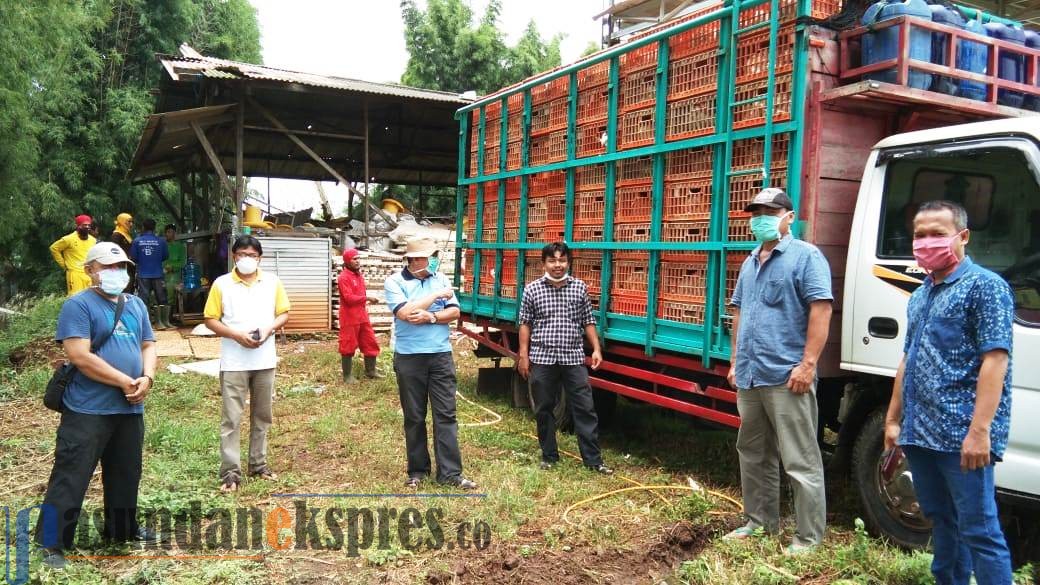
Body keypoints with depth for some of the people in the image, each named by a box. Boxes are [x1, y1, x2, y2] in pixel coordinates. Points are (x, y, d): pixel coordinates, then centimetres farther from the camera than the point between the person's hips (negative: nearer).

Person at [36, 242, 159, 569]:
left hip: (129, 408, 7)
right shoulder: (78, 305, -10)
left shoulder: (135, 305, 13)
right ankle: (52, 542, 10)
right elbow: (80, 357, -19)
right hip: (88, 409, -7)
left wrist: (147, 378, -7)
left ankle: (122, 529, 34)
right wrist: (126, 382, -17)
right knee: (71, 476, -1)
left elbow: (148, 345, 14)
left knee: (126, 473, 18)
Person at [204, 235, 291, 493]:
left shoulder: (272, 282, 4)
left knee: (262, 415, 12)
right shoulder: (221, 284, -2)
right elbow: (211, 320, -2)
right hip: (234, 362, -2)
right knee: (231, 418, -1)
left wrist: (268, 330, -12)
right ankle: (230, 472, 6)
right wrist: (236, 334, -16)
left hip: (265, 360, 3)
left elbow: (283, 314, 7)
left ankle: (258, 464, 25)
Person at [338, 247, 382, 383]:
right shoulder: (344, 277, -14)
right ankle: (347, 375, 11)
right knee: (348, 346, 1)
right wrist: (367, 298, -24)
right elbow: (349, 298, -23)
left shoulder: (359, 275, 13)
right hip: (349, 317, -8)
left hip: (362, 315, 8)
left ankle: (370, 370, 23)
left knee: (370, 342, 11)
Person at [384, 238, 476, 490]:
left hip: (441, 355, 3)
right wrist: (437, 295, -10)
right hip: (409, 358, -2)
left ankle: (450, 472, 6)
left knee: (446, 414, 2)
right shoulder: (394, 282, -5)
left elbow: (454, 312, 1)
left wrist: (430, 317, -16)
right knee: (414, 417, 8)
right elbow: (406, 312, -19)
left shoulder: (441, 279, 7)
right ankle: (418, 469, 22)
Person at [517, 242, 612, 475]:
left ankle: (593, 459, 7)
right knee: (544, 410, 8)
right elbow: (525, 324, 4)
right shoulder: (532, 289, 1)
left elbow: (588, 321, 9)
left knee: (585, 409, 0)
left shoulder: (580, 288, 4)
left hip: (574, 358, 1)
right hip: (542, 359, 0)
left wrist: (596, 349, 1)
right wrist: (524, 355, 0)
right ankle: (549, 456, 22)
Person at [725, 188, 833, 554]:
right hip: (749, 377, 8)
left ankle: (809, 537, 10)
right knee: (753, 455, 17)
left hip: (786, 377, -8)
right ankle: (760, 521, 31)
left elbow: (821, 311, -14)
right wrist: (735, 361, 19)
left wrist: (808, 364, -20)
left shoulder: (806, 256, -6)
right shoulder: (749, 263, 18)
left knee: (800, 462, -1)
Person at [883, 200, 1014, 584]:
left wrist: (980, 430, -22)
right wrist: (893, 419, 19)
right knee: (941, 521, 18)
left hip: (962, 436, -8)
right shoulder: (920, 296, 17)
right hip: (919, 433, 8)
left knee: (978, 530, -3)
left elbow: (995, 359, -15)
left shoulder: (984, 286, -7)